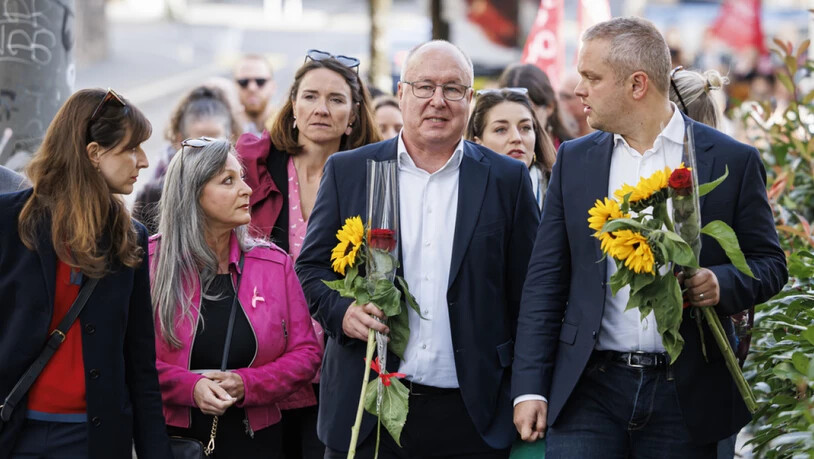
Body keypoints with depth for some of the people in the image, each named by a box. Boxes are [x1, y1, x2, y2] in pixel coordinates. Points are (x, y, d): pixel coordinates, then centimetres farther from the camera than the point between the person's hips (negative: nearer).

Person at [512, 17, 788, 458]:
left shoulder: (733, 161, 0)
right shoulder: (574, 160, 8)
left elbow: (770, 263, 5)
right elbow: (545, 278, 8)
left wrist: (722, 283, -17)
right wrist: (530, 387, 1)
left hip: (685, 398, -2)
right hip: (589, 390, 2)